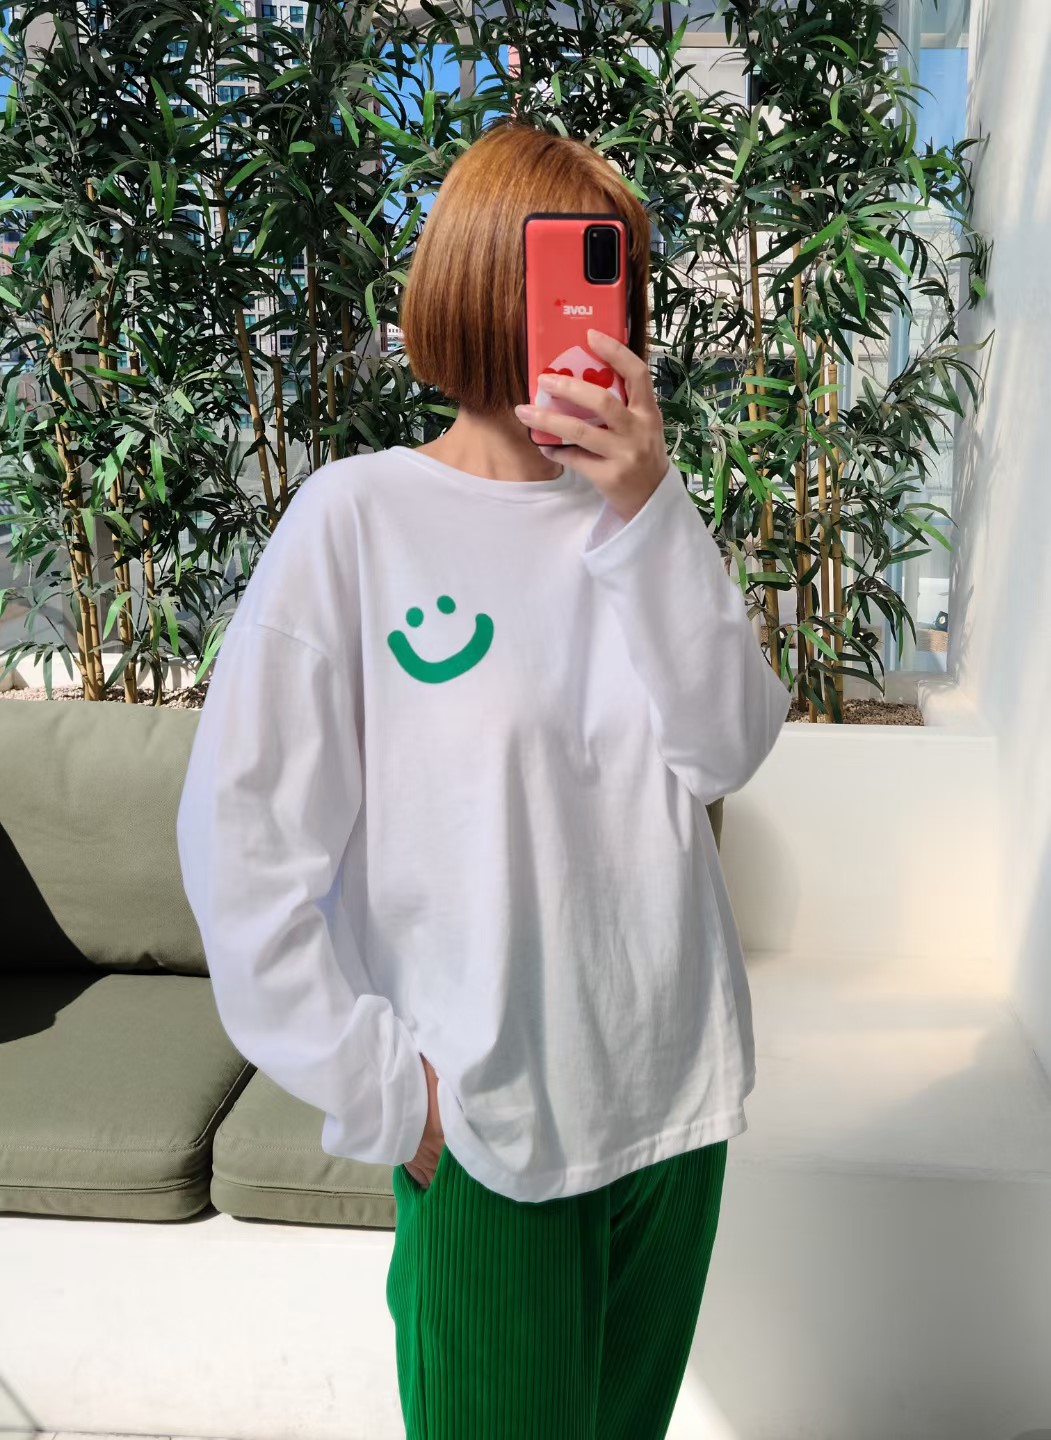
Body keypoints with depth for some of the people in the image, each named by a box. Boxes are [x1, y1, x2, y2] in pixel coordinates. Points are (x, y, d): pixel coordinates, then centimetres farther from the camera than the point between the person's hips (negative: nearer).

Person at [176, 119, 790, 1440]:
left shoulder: (637, 514, 1)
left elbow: (729, 748, -10)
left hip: (675, 1092, 5)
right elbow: (241, 835, -15)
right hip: (486, 1127, -4)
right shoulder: (362, 515, -13)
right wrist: (377, 1085, -13)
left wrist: (649, 509, -20)